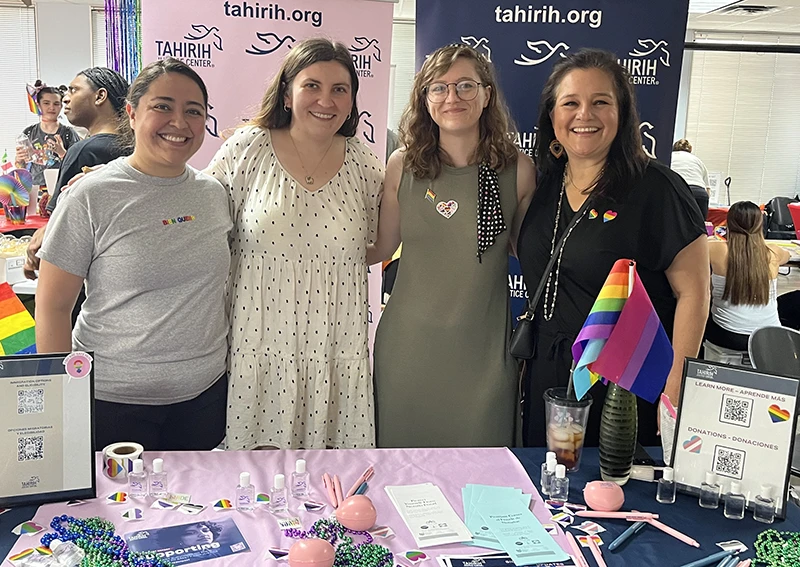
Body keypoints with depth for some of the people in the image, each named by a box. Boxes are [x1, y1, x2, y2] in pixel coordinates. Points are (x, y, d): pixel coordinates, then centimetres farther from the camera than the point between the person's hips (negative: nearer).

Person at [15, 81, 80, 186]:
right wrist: (18, 159, -4)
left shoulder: (68, 133, 3)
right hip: (33, 188, 2)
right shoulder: (28, 133, 12)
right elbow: (20, 169, 16)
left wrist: (62, 153, -17)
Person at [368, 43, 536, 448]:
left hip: (482, 348, 0)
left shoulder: (516, 169, -4)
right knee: (401, 448, 16)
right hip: (409, 343, 1)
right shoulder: (402, 166, -2)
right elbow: (381, 247, 6)